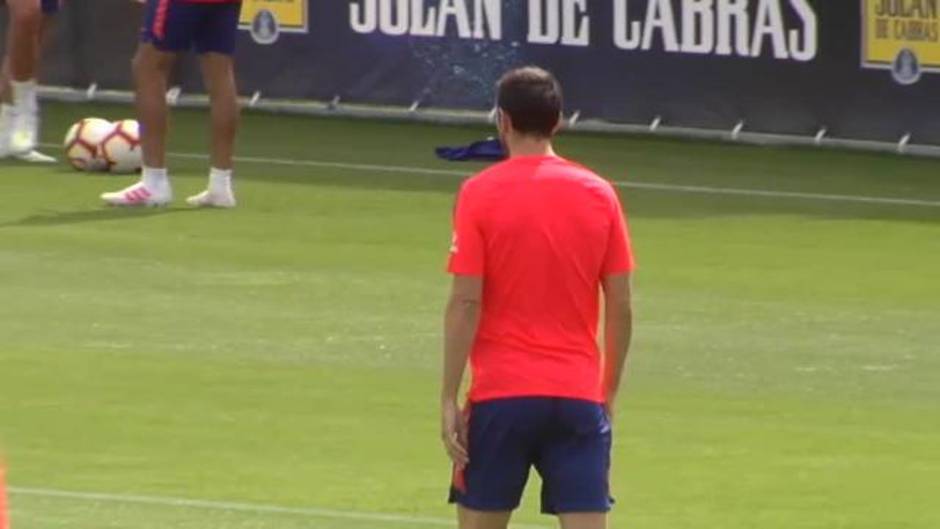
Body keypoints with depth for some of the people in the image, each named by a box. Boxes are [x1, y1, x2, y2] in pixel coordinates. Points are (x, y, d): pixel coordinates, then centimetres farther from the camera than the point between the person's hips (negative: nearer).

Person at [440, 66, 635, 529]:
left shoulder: (480, 195, -5)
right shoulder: (600, 195, 3)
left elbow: (466, 303, -9)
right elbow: (621, 308, 4)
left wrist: (449, 398, -5)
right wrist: (609, 391, 14)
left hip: (501, 392, -2)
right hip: (579, 395, 2)